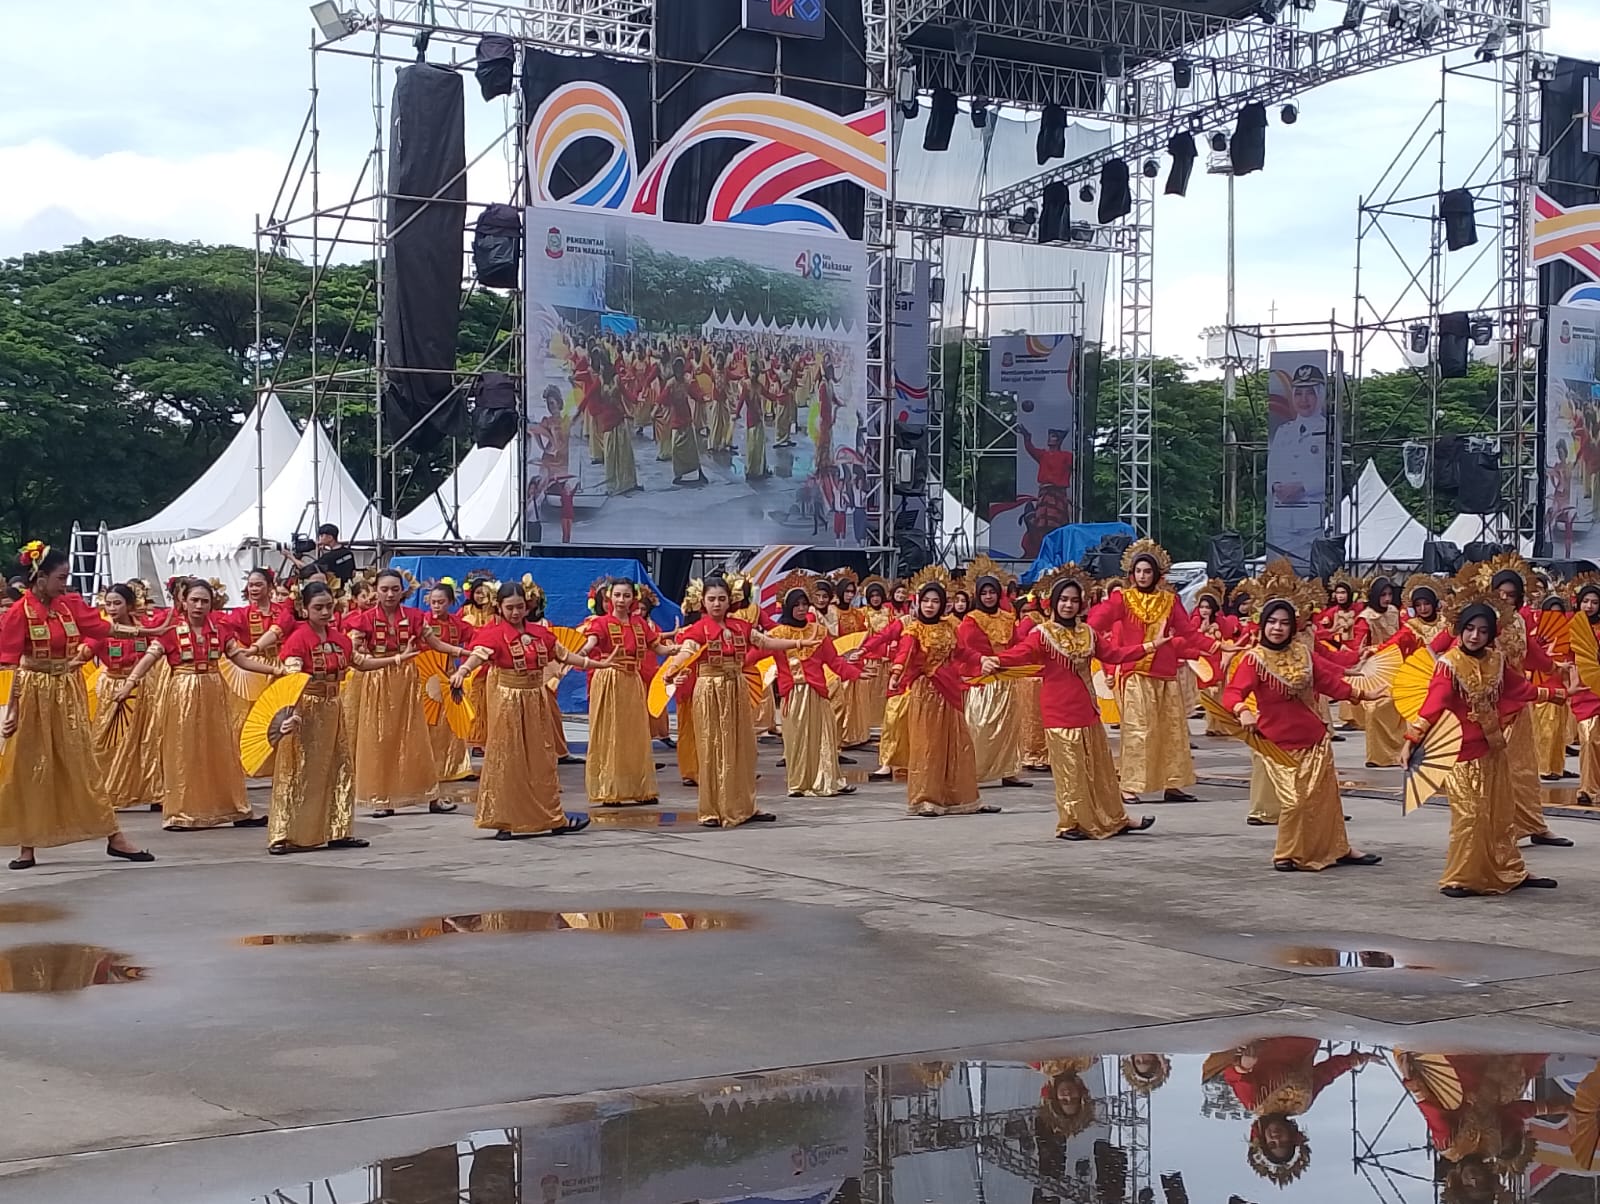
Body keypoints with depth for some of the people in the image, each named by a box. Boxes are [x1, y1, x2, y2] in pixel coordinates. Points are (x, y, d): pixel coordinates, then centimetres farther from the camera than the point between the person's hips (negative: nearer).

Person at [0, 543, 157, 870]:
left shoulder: (70, 604, 4)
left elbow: (107, 627, 6)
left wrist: (151, 632, 0)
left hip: (69, 692, 5)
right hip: (34, 694, -5)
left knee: (83, 764, 8)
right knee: (31, 770, 3)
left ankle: (113, 837, 8)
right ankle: (27, 846, 12)